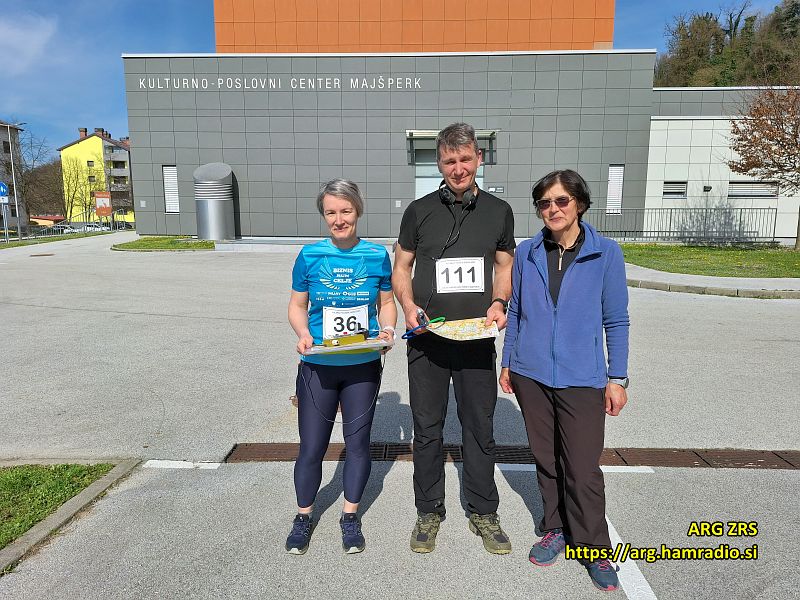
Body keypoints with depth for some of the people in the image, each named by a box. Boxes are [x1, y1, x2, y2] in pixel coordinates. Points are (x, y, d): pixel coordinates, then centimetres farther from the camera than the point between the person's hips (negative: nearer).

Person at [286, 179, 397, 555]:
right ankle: (304, 516, 33)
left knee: (358, 441, 13)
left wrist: (387, 330, -12)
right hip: (318, 366, 0)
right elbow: (297, 306, 3)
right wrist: (304, 334, -16)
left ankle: (350, 517, 35)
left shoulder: (376, 255, -2)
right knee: (311, 446, 7)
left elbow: (386, 302, 7)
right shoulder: (310, 256, -4)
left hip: (363, 367, 1)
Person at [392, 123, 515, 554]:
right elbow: (400, 268, 7)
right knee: (427, 429, 9)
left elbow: (504, 267, 14)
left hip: (477, 339, 1)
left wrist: (498, 302, -6)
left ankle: (483, 513, 30)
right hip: (427, 340, 0)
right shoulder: (419, 211, 3)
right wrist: (408, 305, -11)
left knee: (480, 428, 10)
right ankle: (429, 513, 28)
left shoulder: (499, 212, 6)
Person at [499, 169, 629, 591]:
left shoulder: (606, 254, -4)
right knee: (546, 459, 15)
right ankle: (556, 530, 35)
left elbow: (616, 320, 0)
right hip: (531, 375, 3)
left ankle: (593, 548, 24)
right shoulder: (527, 252, 2)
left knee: (583, 469, 2)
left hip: (582, 379, -2)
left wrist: (617, 378, -2)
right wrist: (507, 363, 9)